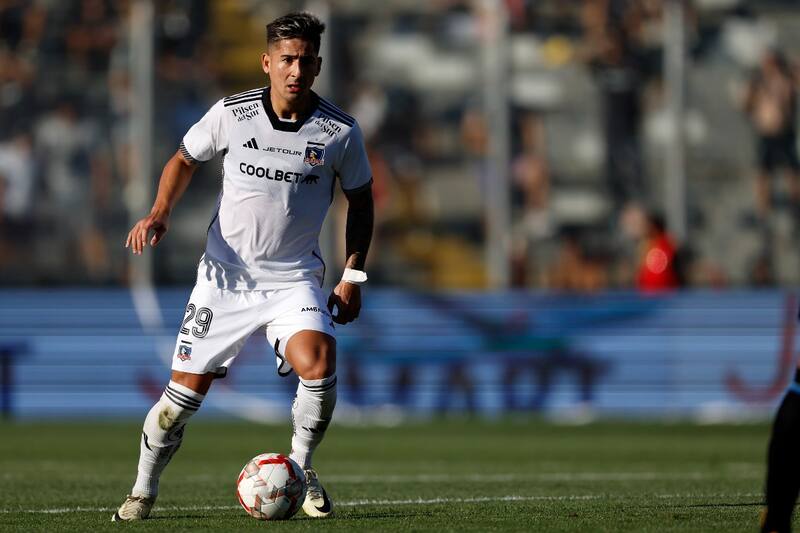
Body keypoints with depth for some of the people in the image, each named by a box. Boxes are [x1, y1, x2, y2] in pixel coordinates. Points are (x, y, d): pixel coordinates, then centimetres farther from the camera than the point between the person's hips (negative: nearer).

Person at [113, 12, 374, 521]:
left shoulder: (340, 132, -7)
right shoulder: (231, 113, -6)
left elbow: (361, 201, 8)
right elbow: (185, 159, 11)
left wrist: (352, 276, 3)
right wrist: (161, 211, -6)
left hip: (295, 279, -1)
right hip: (226, 274, 1)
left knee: (318, 365, -26)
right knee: (186, 389, 0)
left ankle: (300, 468, -1)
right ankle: (144, 489, 22)